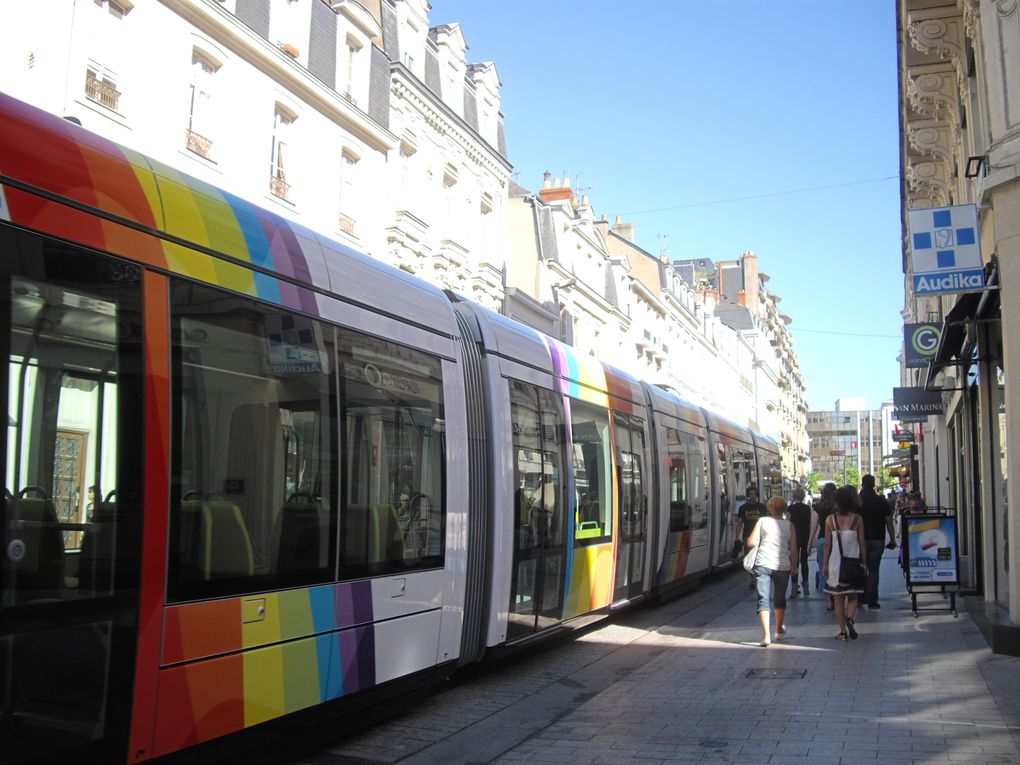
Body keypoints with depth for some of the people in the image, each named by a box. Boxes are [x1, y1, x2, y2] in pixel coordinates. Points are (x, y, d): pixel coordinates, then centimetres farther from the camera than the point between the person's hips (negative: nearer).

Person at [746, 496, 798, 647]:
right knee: (780, 598, 20)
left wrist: (748, 538, 18)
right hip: (782, 566, 2)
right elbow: (793, 549, 4)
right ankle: (779, 630, 39)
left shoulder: (762, 521, 1)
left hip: (763, 565, -2)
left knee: (763, 599, -2)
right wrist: (794, 566, 16)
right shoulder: (789, 525, 4)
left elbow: (751, 542, -4)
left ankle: (766, 635, -14)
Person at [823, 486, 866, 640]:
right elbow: (862, 543, -1)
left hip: (835, 562, 0)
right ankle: (850, 618, -16)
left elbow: (827, 544, -2)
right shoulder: (857, 519, -4)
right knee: (852, 597, 12)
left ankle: (843, 631, 8)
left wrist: (825, 564, 5)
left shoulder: (830, 520, -4)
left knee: (838, 598, 9)